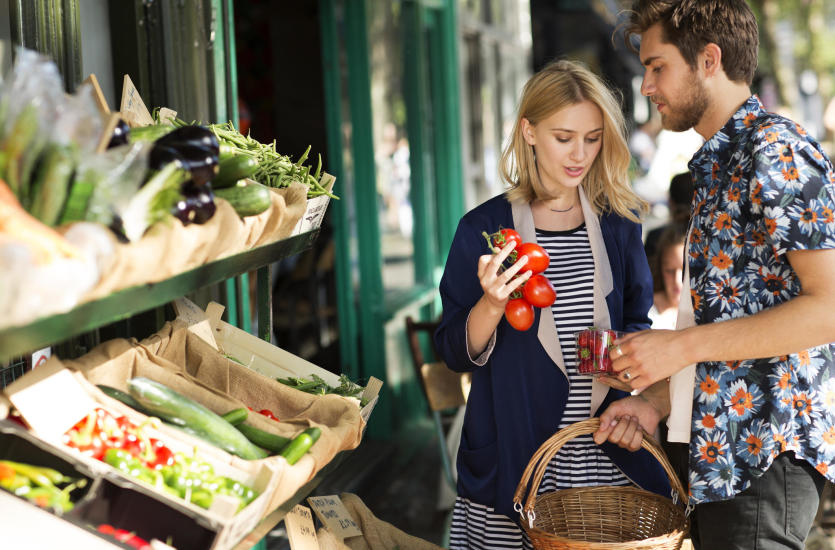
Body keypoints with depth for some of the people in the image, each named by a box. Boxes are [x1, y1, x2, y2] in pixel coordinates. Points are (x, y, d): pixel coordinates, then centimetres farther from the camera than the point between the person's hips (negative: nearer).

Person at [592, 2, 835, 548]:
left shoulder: (776, 153, -12)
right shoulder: (721, 162, 19)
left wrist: (681, 347, -18)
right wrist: (658, 400, 11)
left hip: (766, 449, -10)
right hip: (720, 446, 10)